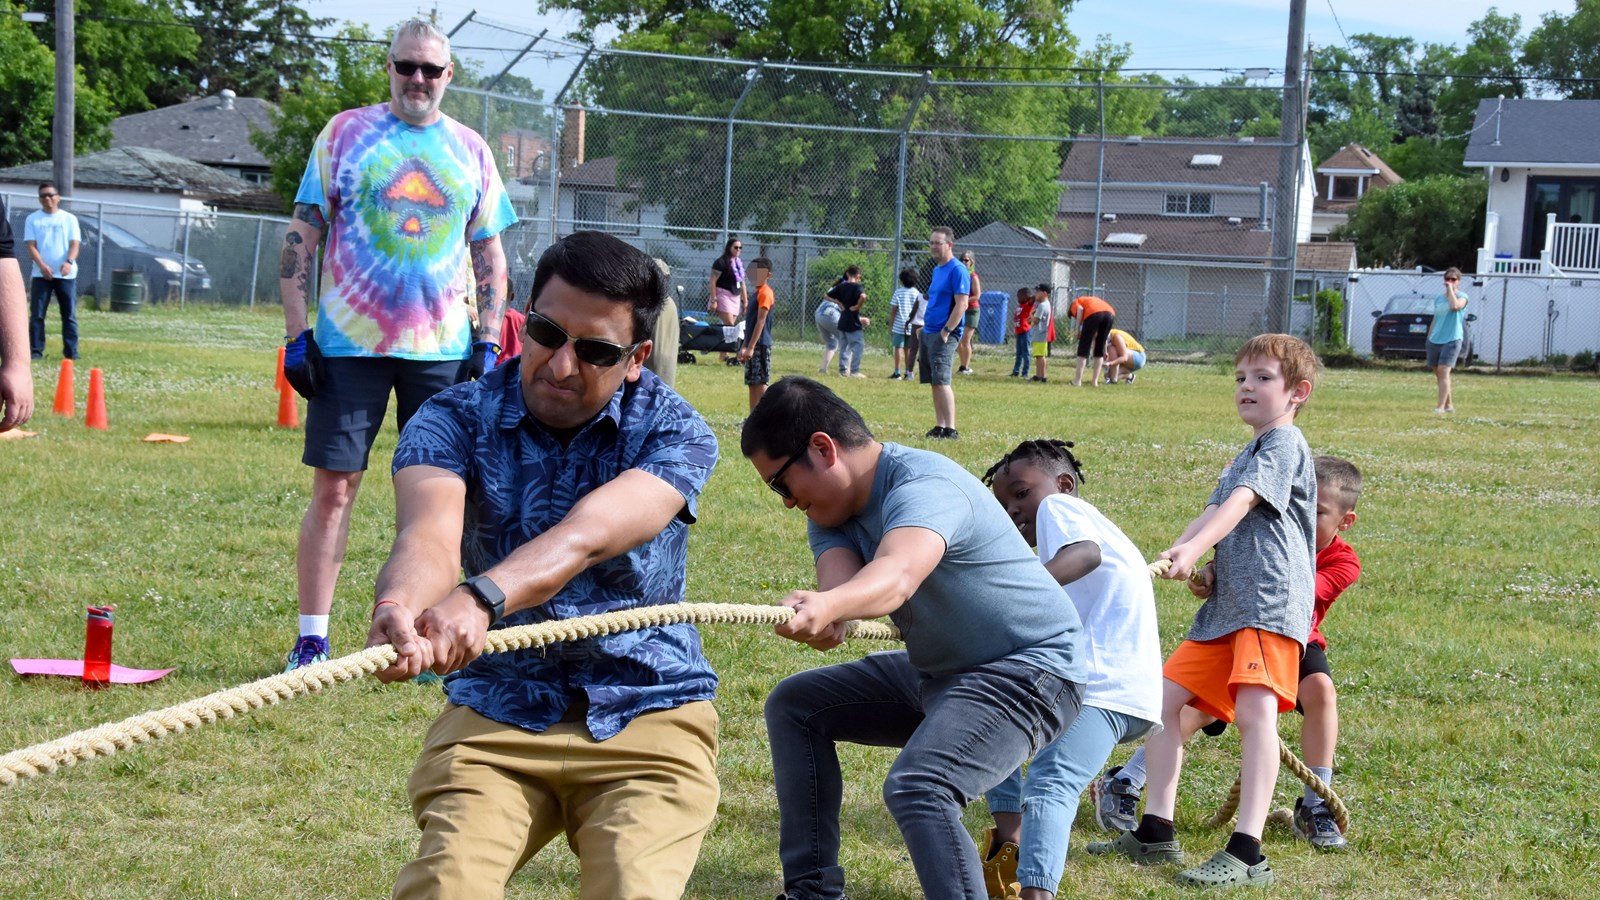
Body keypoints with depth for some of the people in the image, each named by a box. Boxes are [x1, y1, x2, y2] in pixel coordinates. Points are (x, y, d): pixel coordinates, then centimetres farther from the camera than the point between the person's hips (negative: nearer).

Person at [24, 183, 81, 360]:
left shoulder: (69, 218, 6)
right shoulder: (33, 219, 6)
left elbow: (74, 244, -1)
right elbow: (31, 246, -1)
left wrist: (69, 262, -21)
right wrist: (42, 266, -17)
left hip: (66, 274, 0)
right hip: (41, 274, 0)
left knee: (69, 315, 0)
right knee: (37, 314, -2)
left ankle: (71, 351, 3)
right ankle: (36, 351, 1)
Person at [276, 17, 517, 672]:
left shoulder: (470, 150, 10)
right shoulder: (345, 133, 4)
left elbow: (490, 255, 12)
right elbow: (301, 236, 3)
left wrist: (487, 344, 3)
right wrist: (297, 333, -5)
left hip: (443, 349, 2)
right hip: (349, 342, -2)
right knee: (333, 490, -2)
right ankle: (311, 639, 6)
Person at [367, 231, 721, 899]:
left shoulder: (673, 432, -3)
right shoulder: (454, 419, 0)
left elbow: (586, 536, -23)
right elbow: (428, 532, -22)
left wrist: (481, 599, -43)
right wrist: (399, 608, -47)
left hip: (647, 713, 0)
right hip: (495, 711, 0)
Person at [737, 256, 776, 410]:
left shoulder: (765, 293, -12)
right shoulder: (758, 292, 16)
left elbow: (760, 321, -18)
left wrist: (751, 347, -22)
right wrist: (745, 346, 22)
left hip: (760, 345, -10)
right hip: (753, 345, 10)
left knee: (760, 383, -9)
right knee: (752, 383, 11)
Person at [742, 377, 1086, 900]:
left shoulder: (924, 486, -26)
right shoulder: (832, 511, 1)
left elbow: (897, 576, -47)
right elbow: (840, 582, -21)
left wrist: (827, 607, -68)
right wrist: (823, 618, -45)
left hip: (1029, 668, -10)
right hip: (935, 671, 10)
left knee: (916, 789, -31)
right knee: (794, 705, 11)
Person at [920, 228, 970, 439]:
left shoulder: (957, 271, -11)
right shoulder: (937, 270, 17)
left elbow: (961, 304, -17)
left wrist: (946, 331, -20)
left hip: (944, 334, -9)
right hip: (928, 333, 9)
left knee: (941, 381, -16)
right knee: (935, 382, 9)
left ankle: (950, 429, -17)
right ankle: (939, 427, 12)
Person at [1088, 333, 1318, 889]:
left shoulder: (1285, 444, -3)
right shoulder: (1246, 456, 26)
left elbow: (1241, 502, -19)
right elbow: (1214, 514, 16)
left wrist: (1194, 548, -34)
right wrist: (1172, 556, -5)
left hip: (1272, 601, -10)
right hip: (1225, 604, 10)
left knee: (1255, 709, -23)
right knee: (1164, 696, 7)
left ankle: (1246, 853, -27)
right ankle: (1156, 833, 13)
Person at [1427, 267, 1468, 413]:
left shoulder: (1462, 297, -2)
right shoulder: (1438, 299, 15)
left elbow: (1455, 306, -26)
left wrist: (1450, 289, -15)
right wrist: (1429, 339, 18)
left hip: (1451, 340, -6)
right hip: (1434, 341, 6)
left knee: (1443, 372, -16)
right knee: (1438, 374, 9)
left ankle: (1441, 406, -20)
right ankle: (1449, 405, 20)